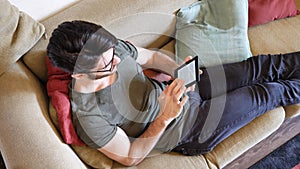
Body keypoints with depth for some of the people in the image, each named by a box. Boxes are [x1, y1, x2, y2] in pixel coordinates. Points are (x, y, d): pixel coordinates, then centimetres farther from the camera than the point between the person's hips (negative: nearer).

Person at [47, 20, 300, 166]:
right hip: (189, 129, -5)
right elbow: (130, 158, -20)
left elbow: (151, 57, 3)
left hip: (169, 91, 6)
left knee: (258, 67, 6)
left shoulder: (111, 48, -16)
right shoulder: (88, 118, -32)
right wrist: (165, 117, -33)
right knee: (263, 95, 3)